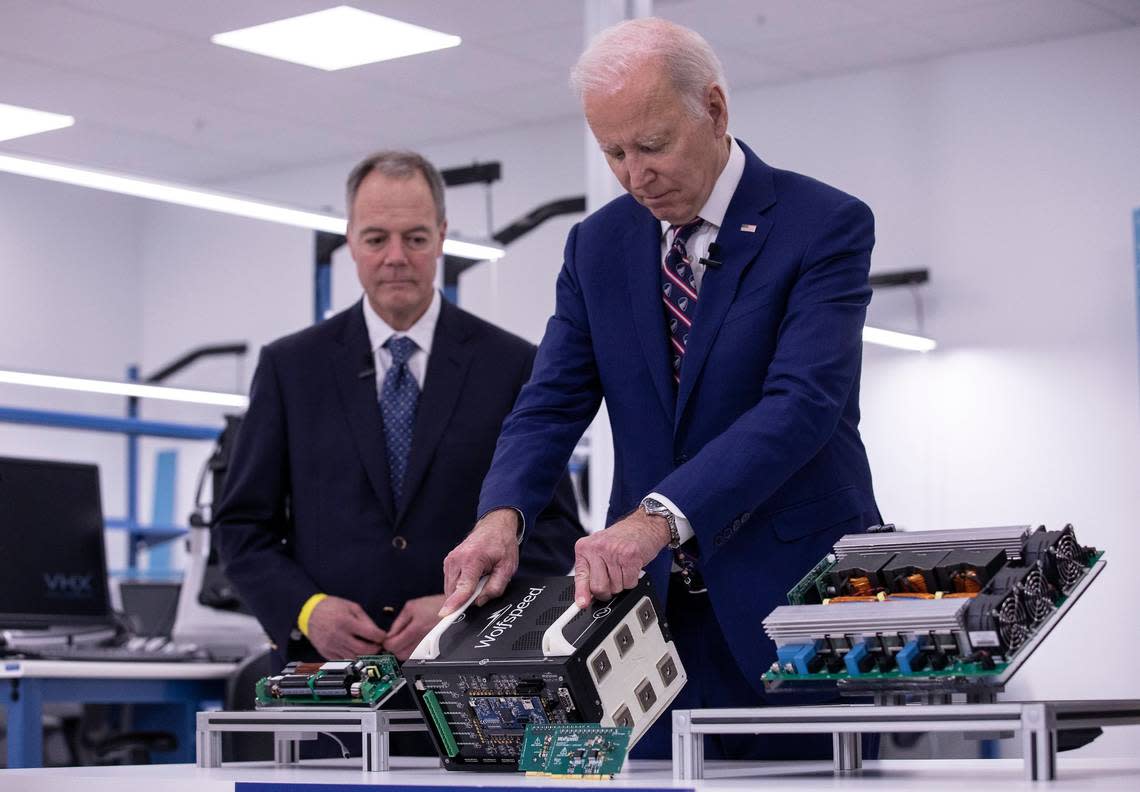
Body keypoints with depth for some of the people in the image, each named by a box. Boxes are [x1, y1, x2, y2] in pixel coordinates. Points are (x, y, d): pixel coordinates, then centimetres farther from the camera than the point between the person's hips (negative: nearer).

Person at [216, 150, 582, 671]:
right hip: (328, 666, 1)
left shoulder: (510, 366, 6)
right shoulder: (290, 366, 9)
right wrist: (306, 609, -8)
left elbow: (555, 528, 4)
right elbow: (243, 525, 9)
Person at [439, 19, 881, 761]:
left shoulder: (826, 225, -9)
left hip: (796, 596, -4)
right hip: (652, 595, 4)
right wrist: (502, 515, -19)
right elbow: (553, 403, 3)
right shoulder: (600, 244, 9)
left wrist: (658, 516, -34)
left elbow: (802, 401, -21)